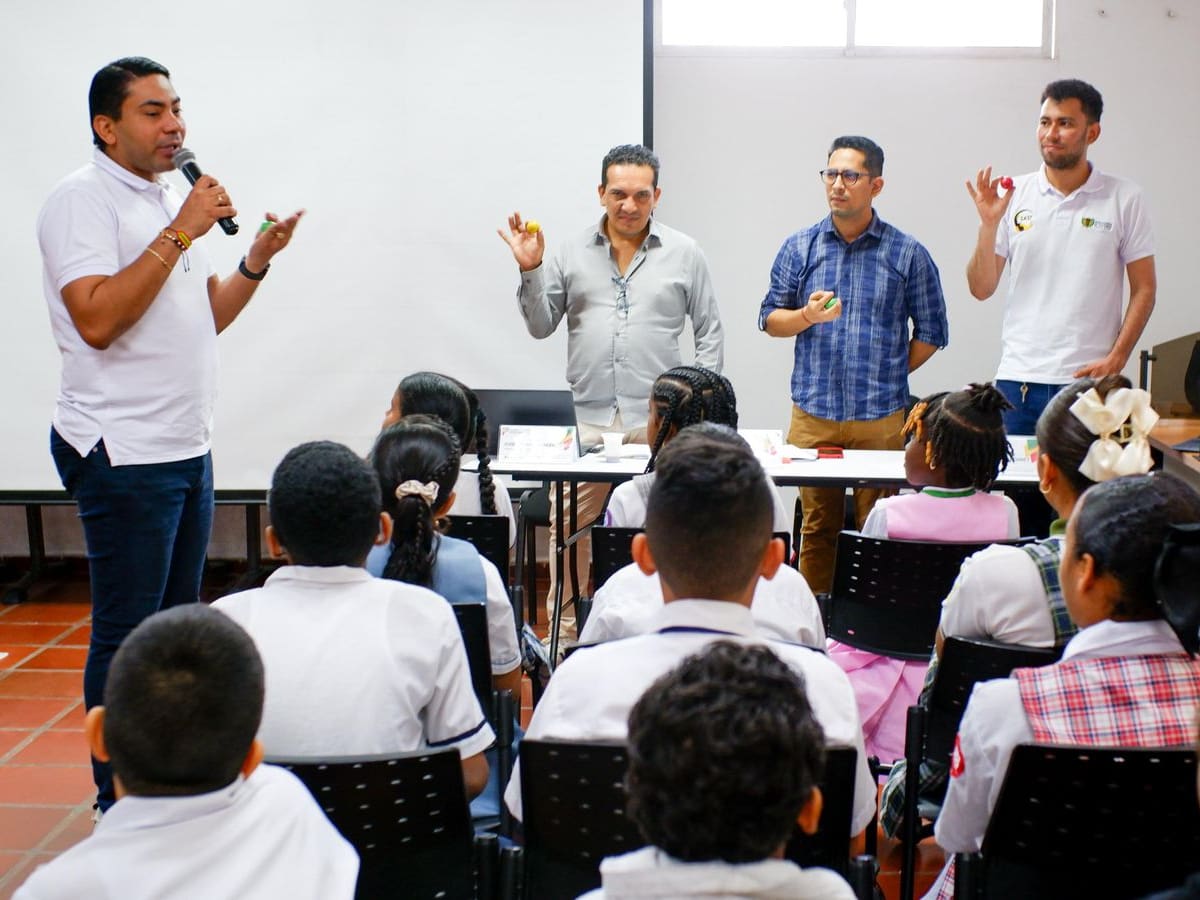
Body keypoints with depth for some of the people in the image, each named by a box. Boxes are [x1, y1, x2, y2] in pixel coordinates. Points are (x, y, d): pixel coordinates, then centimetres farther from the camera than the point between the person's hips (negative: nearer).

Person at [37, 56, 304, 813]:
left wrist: (256, 262, 4)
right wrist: (180, 234, -21)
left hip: (189, 447, 9)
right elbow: (97, 320, -23)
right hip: (123, 453, -9)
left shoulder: (173, 201, 15)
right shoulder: (82, 199, -11)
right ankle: (119, 802, 11)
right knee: (126, 635, -1)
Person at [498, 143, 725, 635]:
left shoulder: (684, 254, 7)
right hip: (589, 417, 1)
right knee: (569, 526, 1)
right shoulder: (572, 253, 10)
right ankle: (563, 629, 13)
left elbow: (710, 332, 9)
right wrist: (530, 269, -4)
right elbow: (541, 326, 10)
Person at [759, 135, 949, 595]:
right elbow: (770, 319, 8)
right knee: (817, 527, 6)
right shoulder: (799, 247, 7)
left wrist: (886, 375, 5)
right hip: (812, 414, 1)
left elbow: (931, 332, 9)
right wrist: (809, 315, -11)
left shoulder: (908, 254, 3)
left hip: (881, 418, -1)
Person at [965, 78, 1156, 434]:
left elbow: (1143, 290, 4)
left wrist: (1116, 359, -8)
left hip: (1089, 380, -1)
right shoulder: (1013, 195, 6)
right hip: (1017, 378, 1)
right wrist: (988, 224, -10)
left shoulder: (1125, 199, 3)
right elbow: (981, 289, 5)